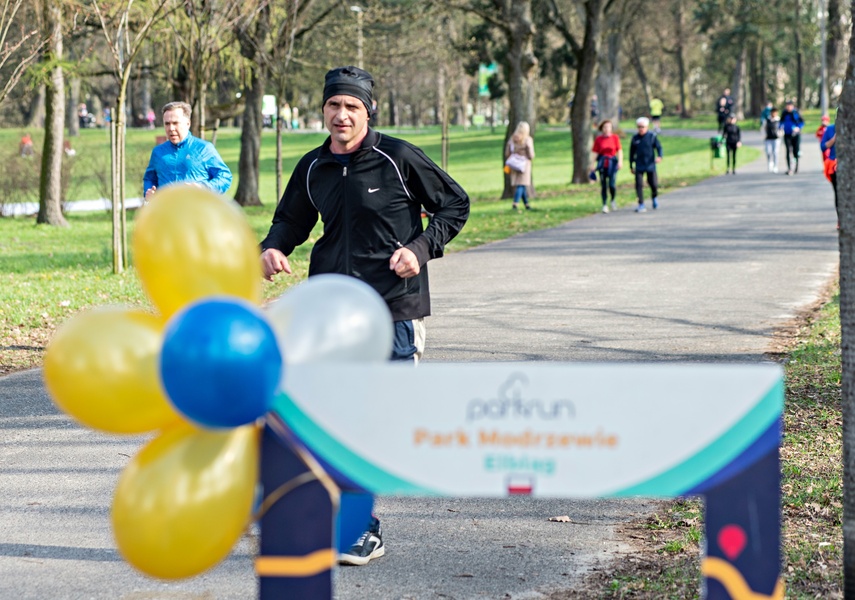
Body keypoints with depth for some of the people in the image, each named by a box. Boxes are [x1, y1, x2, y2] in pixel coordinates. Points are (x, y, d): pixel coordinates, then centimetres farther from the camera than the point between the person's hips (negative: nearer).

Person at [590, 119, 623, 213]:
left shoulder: (615, 137, 0)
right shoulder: (598, 139, 2)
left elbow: (619, 150, -3)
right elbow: (595, 152, 2)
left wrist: (620, 161, -14)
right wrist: (593, 164, -4)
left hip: (612, 163, -1)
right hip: (602, 163, 1)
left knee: (611, 185, -9)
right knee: (603, 185, 2)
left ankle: (613, 200, 19)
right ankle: (604, 205, 11)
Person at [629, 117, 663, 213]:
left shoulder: (652, 136, 0)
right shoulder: (635, 138, 5)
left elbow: (659, 147, -3)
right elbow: (632, 152, 12)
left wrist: (659, 156, -24)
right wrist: (631, 166, 13)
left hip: (650, 165, -1)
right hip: (639, 166, 1)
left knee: (654, 185, 1)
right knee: (639, 184, -10)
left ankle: (654, 197, 33)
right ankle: (641, 205, -5)